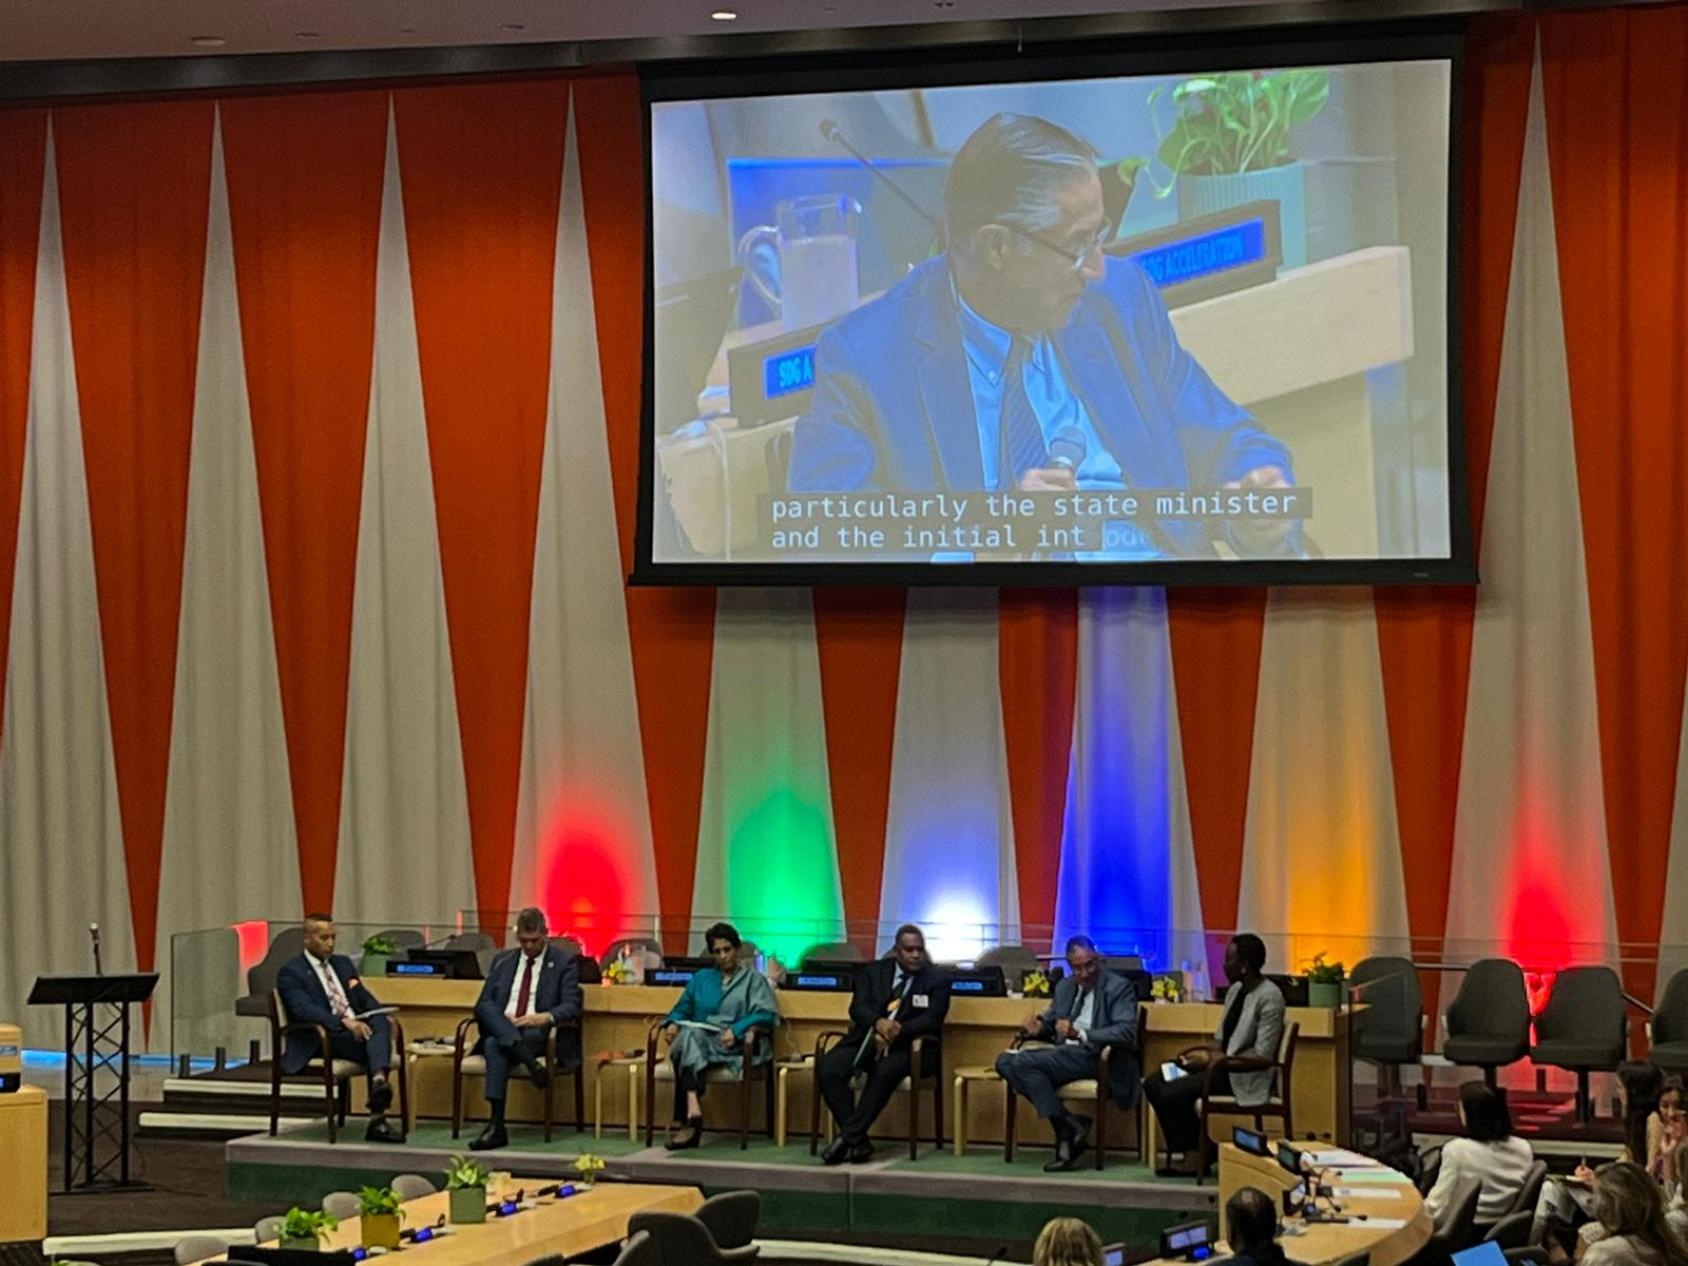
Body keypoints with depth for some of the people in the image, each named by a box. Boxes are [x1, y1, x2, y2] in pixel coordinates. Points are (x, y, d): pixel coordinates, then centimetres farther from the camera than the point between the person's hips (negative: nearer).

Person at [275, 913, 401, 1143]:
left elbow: (366, 1000, 20)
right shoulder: (290, 972, 1)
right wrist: (344, 1022, -30)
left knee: (381, 1022, -30)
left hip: (358, 1027, 6)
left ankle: (379, 1079, -53)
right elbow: (304, 1009, -16)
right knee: (376, 1048, -32)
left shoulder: (343, 964, 23)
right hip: (320, 1040, -6)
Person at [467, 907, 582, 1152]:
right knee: (486, 1009, -33)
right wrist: (501, 1019, -9)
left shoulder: (564, 963, 10)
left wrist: (546, 1017, -24)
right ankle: (531, 1063, -49)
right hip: (499, 1029, 4)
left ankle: (497, 1126, -46)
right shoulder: (503, 961, 21)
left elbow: (571, 1006, -1)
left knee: (495, 1045, -37)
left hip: (537, 1033, -4)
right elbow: (483, 1002, 15)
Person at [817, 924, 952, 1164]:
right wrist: (879, 1024, -25)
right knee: (827, 1069, -25)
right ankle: (858, 1142, -23)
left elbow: (932, 1020, -8)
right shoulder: (874, 972, 13)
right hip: (867, 1039, 3)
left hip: (907, 1045, -3)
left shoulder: (937, 981, 5)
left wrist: (897, 1030, -26)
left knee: (885, 1071, -38)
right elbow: (858, 1007, -1)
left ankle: (848, 1137, -32)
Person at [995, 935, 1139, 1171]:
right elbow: (1050, 1023, 30)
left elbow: (1126, 1032, -15)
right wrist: (1039, 1027, 2)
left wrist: (1080, 1034, -26)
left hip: (1095, 1056, -8)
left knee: (1023, 1062, -25)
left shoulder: (1119, 987, -1)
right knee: (1005, 1061, -15)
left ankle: (1068, 1127, -17)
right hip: (1064, 1054, 8)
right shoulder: (1064, 987, 20)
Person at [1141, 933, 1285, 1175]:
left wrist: (1219, 1060, -26)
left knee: (1173, 1093, -23)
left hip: (1246, 1076, -10)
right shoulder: (1235, 990, 11)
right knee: (1154, 1084, -1)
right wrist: (1200, 1052, -1)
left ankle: (1196, 1157, -5)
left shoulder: (1269, 997, -17)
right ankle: (1189, 1152, -1)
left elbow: (1263, 1057, -21)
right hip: (1221, 1066, 10)